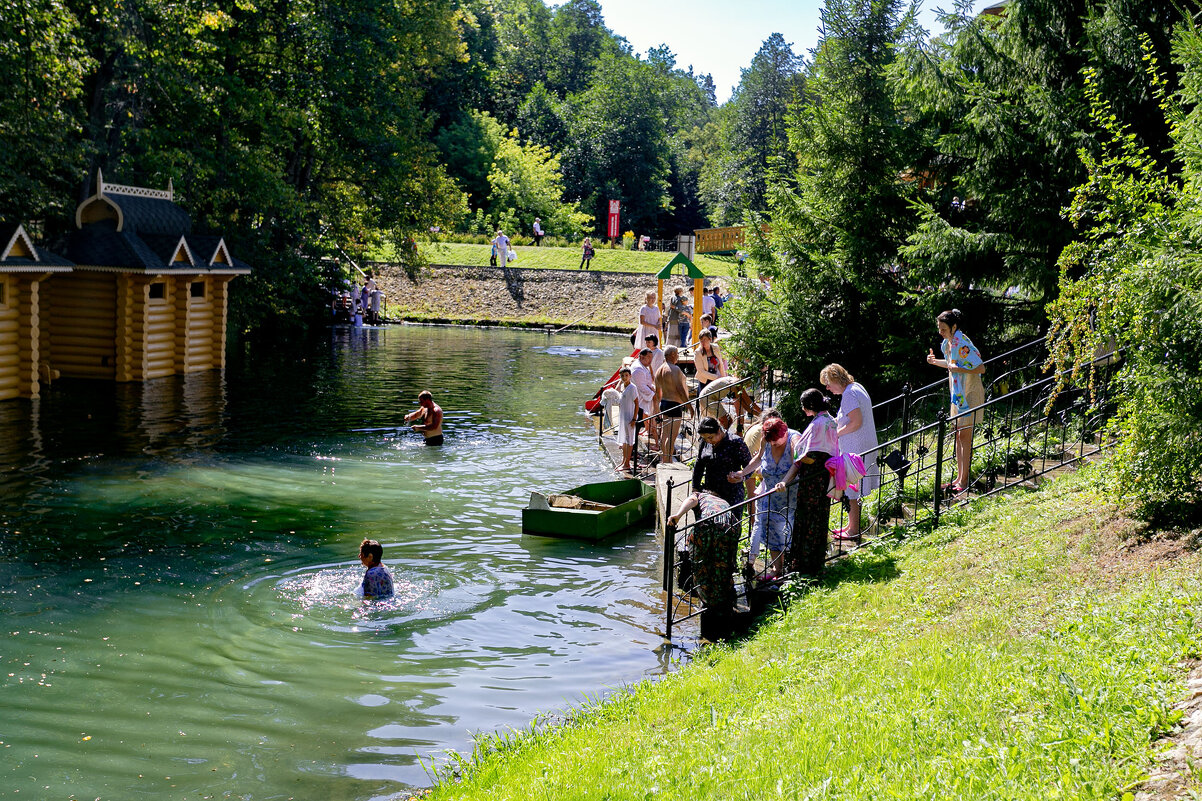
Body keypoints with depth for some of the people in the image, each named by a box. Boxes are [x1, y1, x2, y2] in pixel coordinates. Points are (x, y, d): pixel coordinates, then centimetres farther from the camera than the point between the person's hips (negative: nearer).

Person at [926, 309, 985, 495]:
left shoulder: (962, 344, -21)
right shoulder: (948, 343, 6)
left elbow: (981, 368, -21)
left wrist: (958, 369, -27)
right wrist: (935, 361, 11)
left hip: (969, 394, -9)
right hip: (958, 394, 9)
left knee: (965, 436, -5)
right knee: (958, 435, 11)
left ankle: (964, 480, 0)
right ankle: (959, 477, 17)